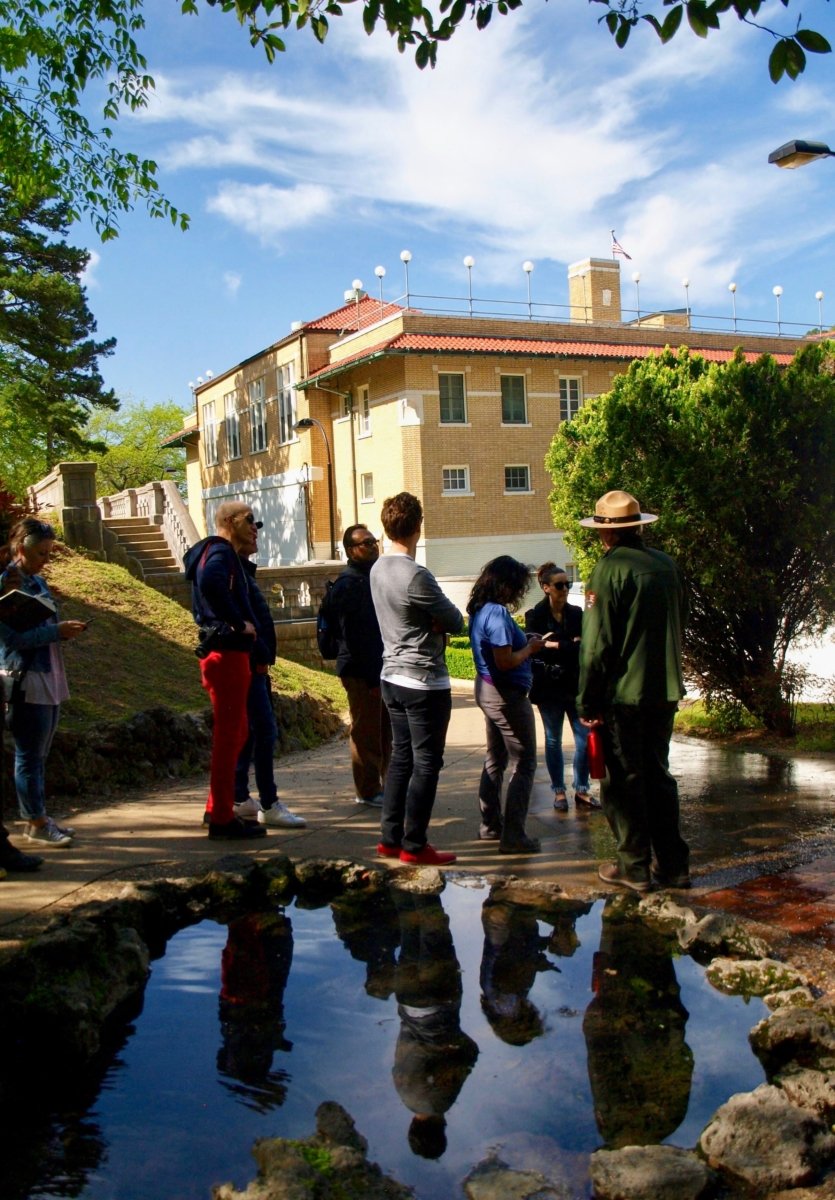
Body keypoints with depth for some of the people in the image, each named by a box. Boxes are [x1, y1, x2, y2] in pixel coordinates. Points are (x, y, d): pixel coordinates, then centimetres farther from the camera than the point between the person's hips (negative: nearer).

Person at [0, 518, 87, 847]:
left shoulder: (37, 582, 12)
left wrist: (65, 630, 1)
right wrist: (57, 631, -19)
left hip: (50, 679, 8)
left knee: (38, 755, 14)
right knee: (29, 755, 1)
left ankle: (37, 818, 22)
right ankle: (36, 824, 9)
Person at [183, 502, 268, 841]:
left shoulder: (220, 553, 18)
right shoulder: (221, 552, -14)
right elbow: (210, 583, -35)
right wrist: (239, 623, -26)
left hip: (223, 652, 10)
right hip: (227, 652, -10)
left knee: (235, 732, 19)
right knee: (228, 735, -4)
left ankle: (217, 808, 27)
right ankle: (222, 818, 3)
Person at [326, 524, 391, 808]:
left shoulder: (373, 577, 14)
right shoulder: (348, 584, -14)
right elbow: (352, 635, -20)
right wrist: (371, 677, -21)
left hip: (383, 666, 9)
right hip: (361, 671, -9)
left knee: (385, 729, 15)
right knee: (366, 731, 0)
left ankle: (384, 783, 26)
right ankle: (368, 791, 10)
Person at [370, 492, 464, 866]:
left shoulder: (378, 569, 6)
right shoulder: (416, 576, -21)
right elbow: (455, 621, -13)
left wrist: (432, 622, -6)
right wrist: (440, 620, 6)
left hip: (392, 677, 9)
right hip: (424, 682, -9)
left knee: (401, 758, 15)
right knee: (426, 763, 1)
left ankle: (391, 838, 21)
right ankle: (414, 845, 6)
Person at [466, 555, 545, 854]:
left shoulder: (480, 610, 8)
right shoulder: (498, 613, -22)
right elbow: (505, 662, -26)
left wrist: (525, 642, 8)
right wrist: (530, 649, -10)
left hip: (487, 690, 10)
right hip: (507, 695, -10)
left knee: (495, 759, 20)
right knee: (523, 765, -1)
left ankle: (490, 825, 28)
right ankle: (513, 836, -1)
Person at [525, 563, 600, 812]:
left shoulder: (576, 613, 6)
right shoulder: (535, 616, -4)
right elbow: (536, 648, -14)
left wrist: (556, 646, -16)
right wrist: (571, 645, -14)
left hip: (576, 684, 3)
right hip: (549, 686, -3)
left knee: (584, 736, 0)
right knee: (553, 740, 7)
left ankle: (582, 790, 12)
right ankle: (559, 791, 17)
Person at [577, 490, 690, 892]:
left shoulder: (609, 569, -14)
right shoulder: (667, 565, 7)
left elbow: (596, 644, -16)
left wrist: (588, 702, -10)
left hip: (622, 693, -7)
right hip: (664, 692, 7)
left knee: (623, 781, 4)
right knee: (658, 775, 16)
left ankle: (634, 866, 10)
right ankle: (672, 863, 20)